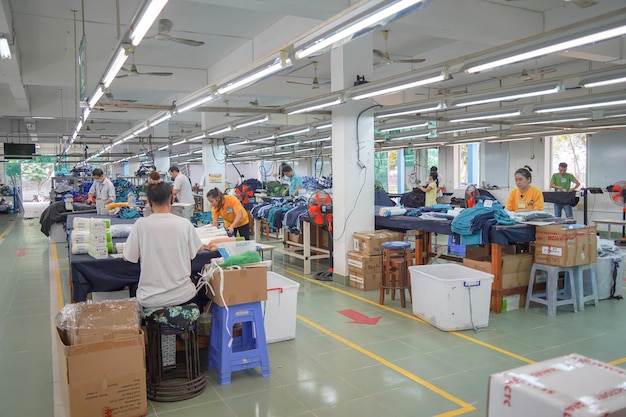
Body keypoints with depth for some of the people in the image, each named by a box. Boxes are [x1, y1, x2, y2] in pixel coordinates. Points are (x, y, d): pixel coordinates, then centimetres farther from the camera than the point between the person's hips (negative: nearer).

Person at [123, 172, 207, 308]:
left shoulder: (141, 224, -11)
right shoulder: (184, 223, -8)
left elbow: (127, 258, 1)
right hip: (181, 296, 0)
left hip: (150, 300, 0)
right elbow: (199, 249, 8)